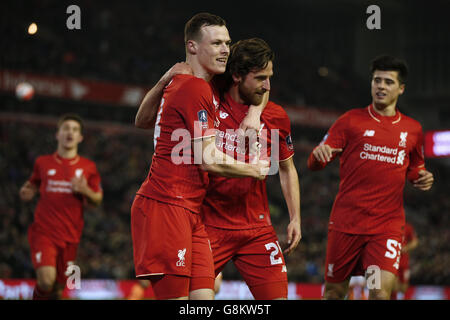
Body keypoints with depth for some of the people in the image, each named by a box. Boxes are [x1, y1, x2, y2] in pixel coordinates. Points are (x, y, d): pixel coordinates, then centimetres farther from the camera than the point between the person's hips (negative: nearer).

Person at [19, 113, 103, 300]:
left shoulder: (88, 167, 8)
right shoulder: (43, 163, 7)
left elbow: (97, 200, 13)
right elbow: (33, 185, 22)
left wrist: (85, 190, -8)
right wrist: (26, 193, -1)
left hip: (70, 236, 2)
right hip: (43, 232, -2)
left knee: (58, 287, 6)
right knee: (46, 281, -23)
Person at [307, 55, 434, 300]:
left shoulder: (412, 129, 11)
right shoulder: (351, 120, 3)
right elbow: (314, 164, 1)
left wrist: (421, 178, 3)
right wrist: (319, 155, -23)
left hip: (388, 223, 1)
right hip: (346, 221, 0)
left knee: (381, 291, -18)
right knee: (334, 292, 6)